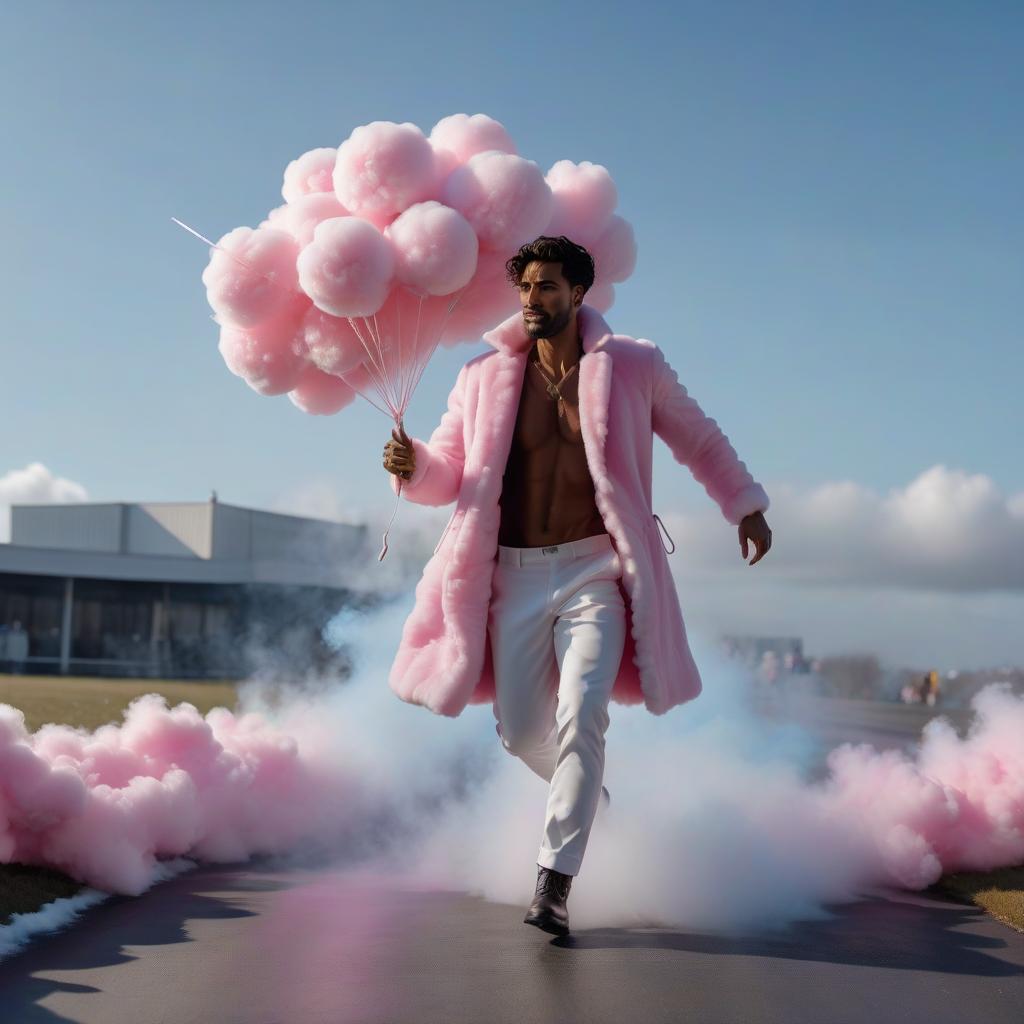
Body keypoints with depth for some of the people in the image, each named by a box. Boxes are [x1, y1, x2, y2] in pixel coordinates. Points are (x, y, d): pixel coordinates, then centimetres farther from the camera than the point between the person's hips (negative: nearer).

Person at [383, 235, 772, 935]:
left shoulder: (634, 368, 3)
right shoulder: (486, 379, 4)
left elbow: (698, 437, 17)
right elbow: (450, 474, 5)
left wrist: (746, 506, 23)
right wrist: (414, 466, -17)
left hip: (594, 570, -2)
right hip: (515, 575, 2)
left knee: (581, 718, -19)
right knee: (522, 734, 6)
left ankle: (555, 883, -17)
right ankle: (589, 793, 39)